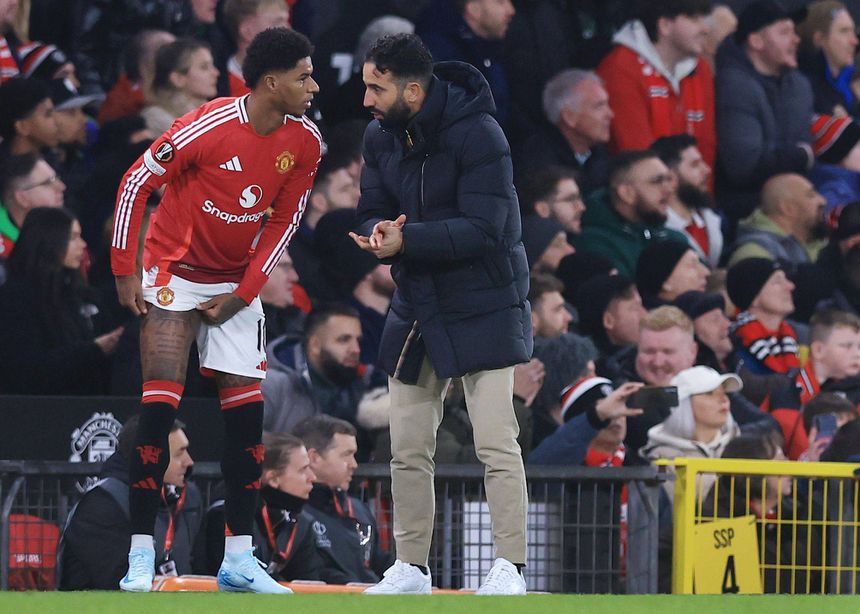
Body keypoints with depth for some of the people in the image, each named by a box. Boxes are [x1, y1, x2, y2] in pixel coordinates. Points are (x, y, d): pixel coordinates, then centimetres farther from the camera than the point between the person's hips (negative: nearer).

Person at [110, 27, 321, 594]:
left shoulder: (304, 141, -7)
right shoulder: (208, 127, -23)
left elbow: (285, 220, 4)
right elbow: (137, 182, -13)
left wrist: (243, 293, -2)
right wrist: (125, 270, -12)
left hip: (236, 284, 5)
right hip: (175, 270, -5)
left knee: (247, 412, 0)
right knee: (160, 408, -13)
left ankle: (239, 559, 7)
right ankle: (140, 559, -9)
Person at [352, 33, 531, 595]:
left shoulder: (478, 135, -20)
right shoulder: (380, 137, 2)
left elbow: (482, 231, -25)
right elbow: (372, 213, 6)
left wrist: (407, 239, -30)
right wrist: (380, 231, -17)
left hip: (482, 310, -7)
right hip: (416, 309, 7)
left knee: (496, 443, -11)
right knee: (408, 448, 9)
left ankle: (509, 569, -7)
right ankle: (412, 568, 18)